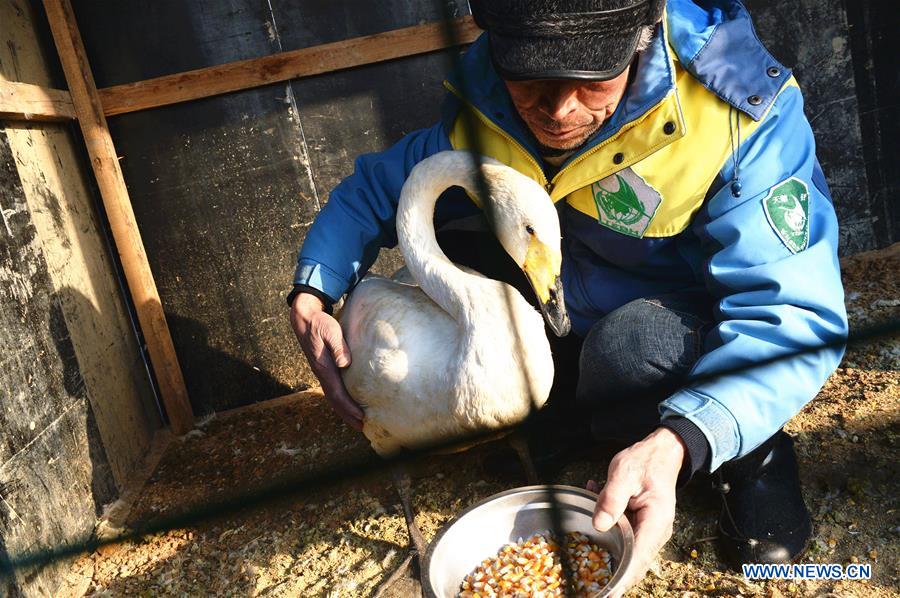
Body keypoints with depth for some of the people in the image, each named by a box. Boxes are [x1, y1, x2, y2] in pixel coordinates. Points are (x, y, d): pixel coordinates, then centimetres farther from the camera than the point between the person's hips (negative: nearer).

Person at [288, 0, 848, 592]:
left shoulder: (738, 116, -27)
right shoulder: (479, 115, -14)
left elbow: (792, 315, -32)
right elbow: (372, 189, 0)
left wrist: (673, 445, -49)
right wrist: (311, 298, -17)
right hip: (575, 330, 5)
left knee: (630, 346, -38)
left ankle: (755, 460, -5)